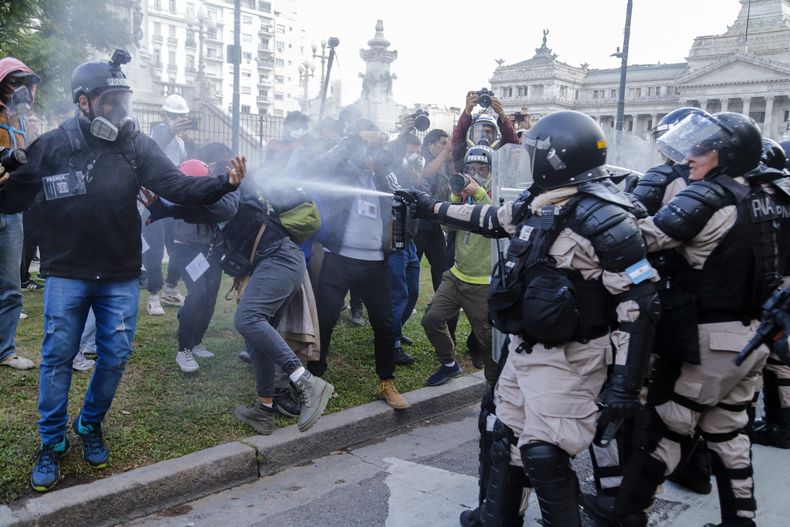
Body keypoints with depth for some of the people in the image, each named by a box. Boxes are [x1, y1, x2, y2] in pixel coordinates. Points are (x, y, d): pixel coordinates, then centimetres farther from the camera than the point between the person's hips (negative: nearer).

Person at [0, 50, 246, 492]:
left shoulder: (138, 146, -2)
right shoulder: (51, 146, -4)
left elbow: (177, 185, -12)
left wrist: (223, 183, -29)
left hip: (121, 277, 1)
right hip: (66, 276, -1)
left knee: (115, 357, 8)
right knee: (58, 358, 5)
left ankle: (91, 426, 32)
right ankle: (52, 443, 22)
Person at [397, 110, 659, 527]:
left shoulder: (604, 221, -22)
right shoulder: (535, 204, 4)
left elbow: (638, 305, -22)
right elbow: (489, 219, 23)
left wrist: (624, 384, -24)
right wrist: (431, 207, 28)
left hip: (566, 359, -9)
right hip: (523, 348, 9)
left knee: (543, 455, -5)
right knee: (506, 437, 19)